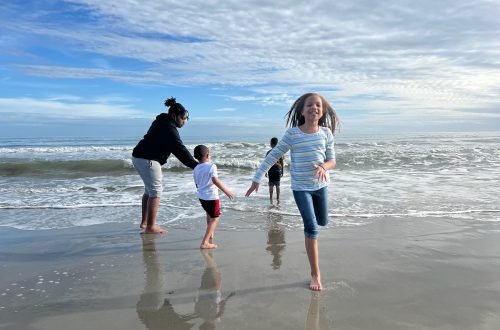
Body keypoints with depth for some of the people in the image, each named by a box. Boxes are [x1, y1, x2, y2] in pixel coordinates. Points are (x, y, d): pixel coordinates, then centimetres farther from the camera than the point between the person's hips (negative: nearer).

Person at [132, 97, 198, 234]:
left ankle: (144, 222, 27)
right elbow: (180, 150, -25)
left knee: (149, 189, 19)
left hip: (138, 156, 10)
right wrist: (195, 165, -26)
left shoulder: (161, 121, 14)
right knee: (155, 191, -4)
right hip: (148, 160, -10)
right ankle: (150, 227, -1)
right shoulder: (169, 128, -18)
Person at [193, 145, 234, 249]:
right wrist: (226, 191, -20)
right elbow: (215, 180, -25)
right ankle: (204, 243, -8)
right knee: (214, 219, 1)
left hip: (201, 196, 8)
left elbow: (197, 184, 14)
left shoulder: (196, 169, 6)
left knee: (209, 214, 30)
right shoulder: (211, 166, -13)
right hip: (211, 196, -8)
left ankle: (210, 235, 47)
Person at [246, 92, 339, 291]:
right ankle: (315, 274, 6)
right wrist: (256, 178, -10)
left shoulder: (326, 132, -5)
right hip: (300, 187, -3)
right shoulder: (292, 133, -13)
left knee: (322, 222, 19)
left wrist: (323, 167, -26)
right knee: (311, 228, -8)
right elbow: (272, 156, -9)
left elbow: (332, 160, -2)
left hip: (321, 185, 3)